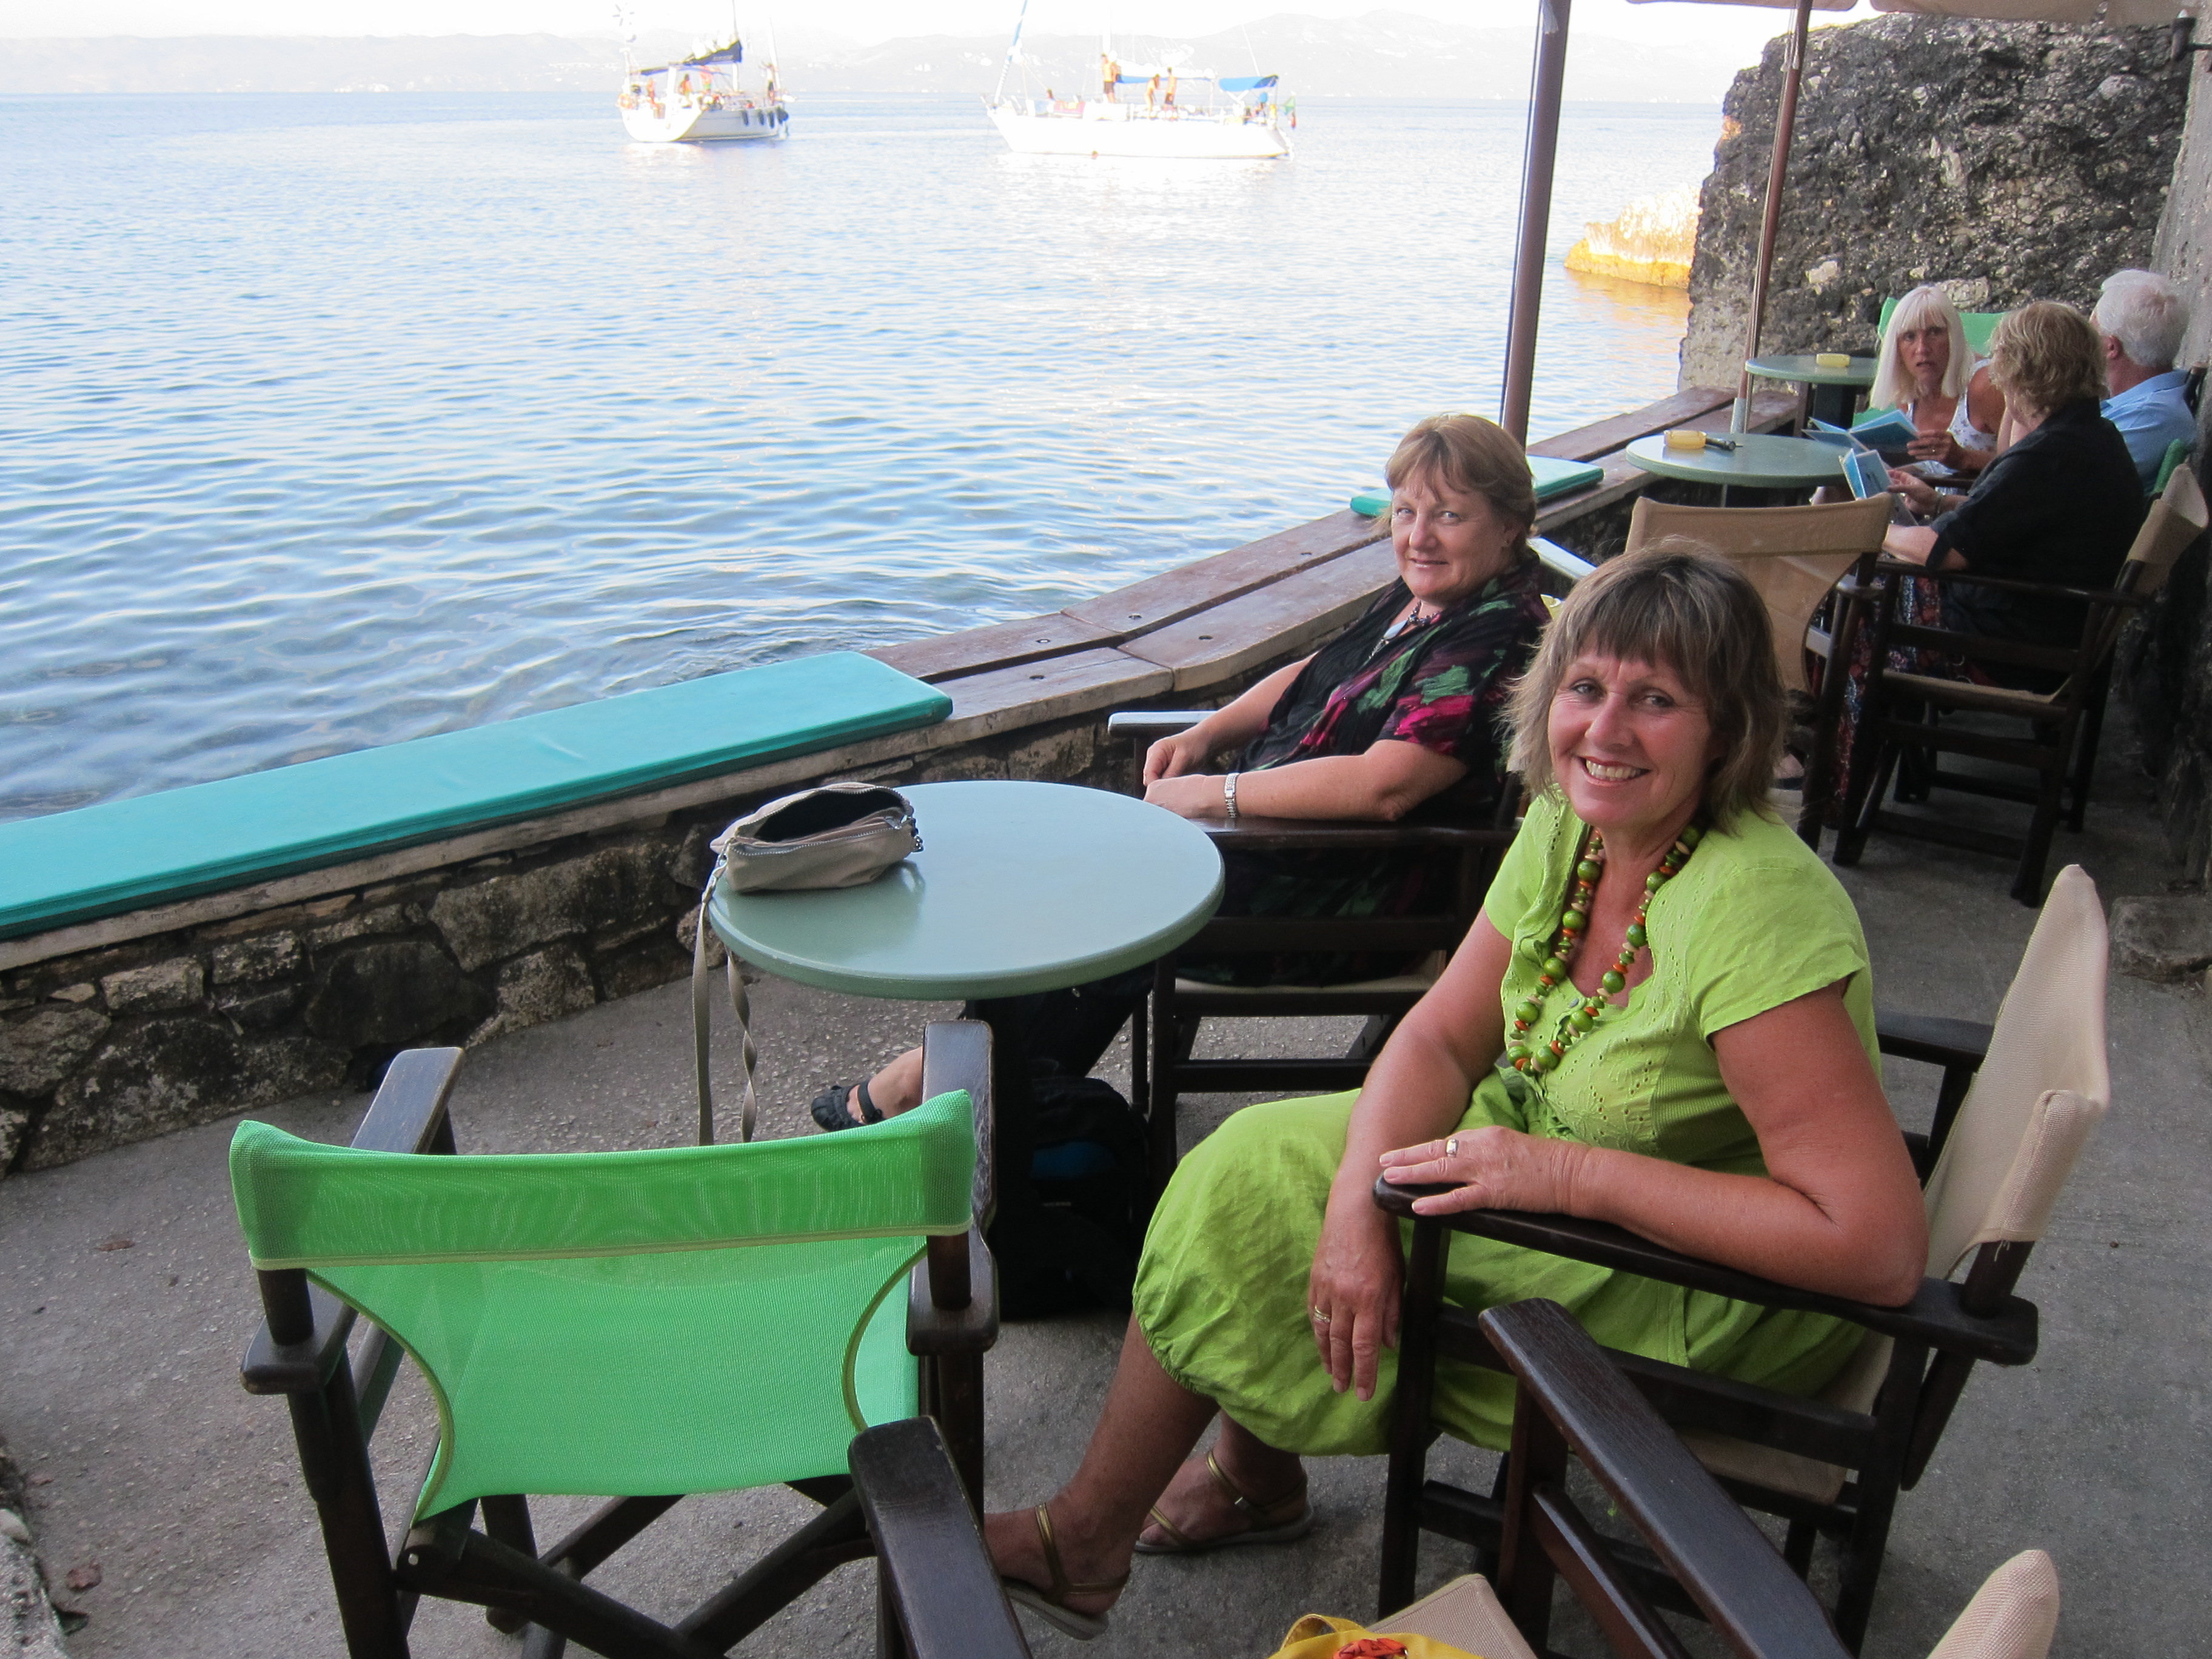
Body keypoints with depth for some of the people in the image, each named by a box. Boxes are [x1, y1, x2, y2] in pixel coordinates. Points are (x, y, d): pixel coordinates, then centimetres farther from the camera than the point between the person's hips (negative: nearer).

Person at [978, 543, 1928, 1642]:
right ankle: (1255, 1476, 26)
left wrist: (1572, 1173, -32)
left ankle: (1085, 1541, 17)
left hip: (1703, 1303, -7)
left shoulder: (1752, 911, -31)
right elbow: (1442, 1039, -3)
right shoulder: (1567, 826, -7)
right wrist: (1357, 1200, -22)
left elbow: (1882, 1247, -33)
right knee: (1253, 1168, 1)